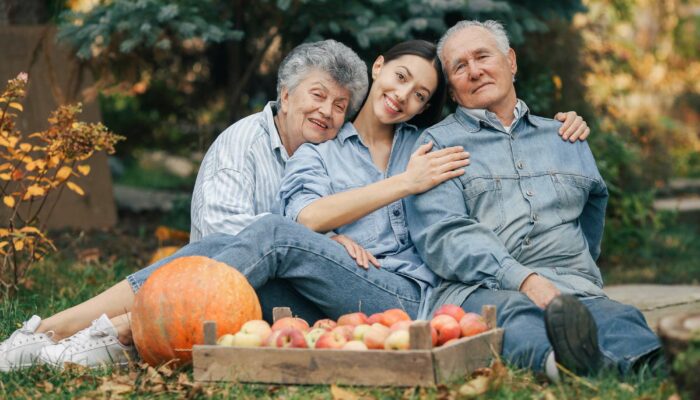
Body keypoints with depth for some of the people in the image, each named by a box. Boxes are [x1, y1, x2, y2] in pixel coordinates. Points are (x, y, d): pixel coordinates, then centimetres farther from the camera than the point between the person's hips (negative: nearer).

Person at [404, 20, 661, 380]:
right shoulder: (437, 144, 13)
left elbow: (595, 199, 44)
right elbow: (443, 235, -2)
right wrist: (523, 279, -16)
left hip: (572, 289, 3)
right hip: (480, 288, -3)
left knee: (621, 321, -34)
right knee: (516, 314, -41)